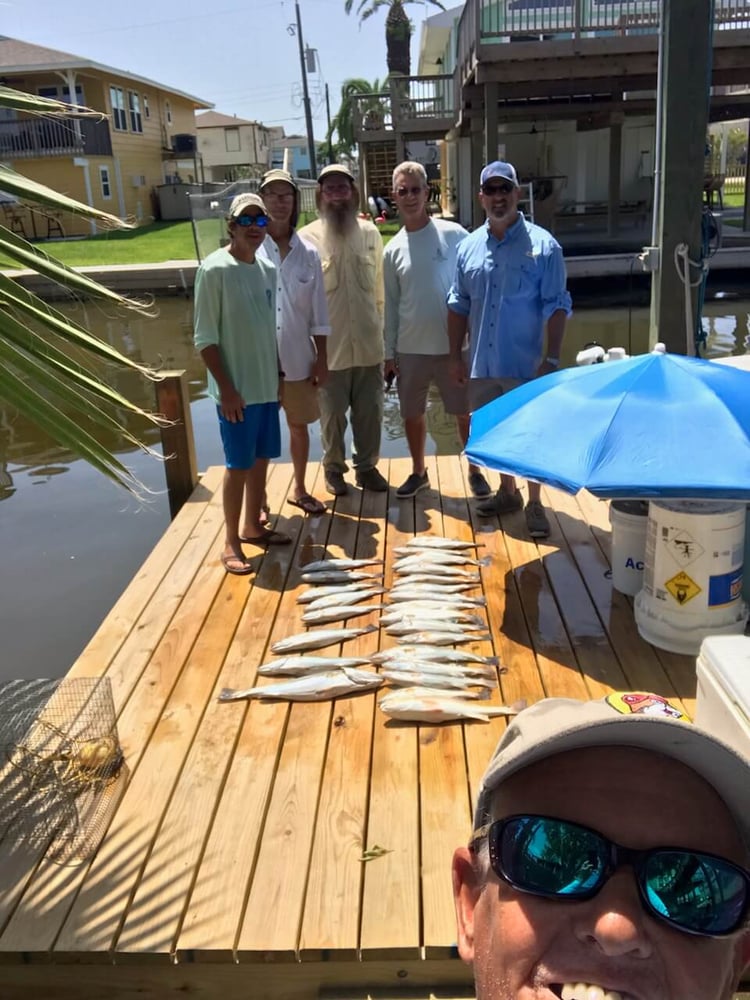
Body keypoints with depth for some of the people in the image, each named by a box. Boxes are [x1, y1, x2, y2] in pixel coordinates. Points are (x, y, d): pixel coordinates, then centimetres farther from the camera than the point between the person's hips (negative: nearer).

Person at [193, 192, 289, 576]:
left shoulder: (268, 270, 8)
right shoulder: (215, 269, -13)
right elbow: (205, 338, -14)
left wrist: (278, 376, 13)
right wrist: (226, 388, -17)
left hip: (267, 385, 7)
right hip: (237, 389, -6)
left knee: (261, 460, 14)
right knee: (239, 465, 0)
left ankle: (253, 526, 30)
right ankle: (231, 542, 12)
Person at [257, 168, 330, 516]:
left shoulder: (308, 253, 1)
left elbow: (318, 313, 5)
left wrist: (321, 359, 3)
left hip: (298, 357, 3)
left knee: (299, 424, 16)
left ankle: (300, 489, 35)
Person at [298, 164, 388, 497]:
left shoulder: (371, 233, 2)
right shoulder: (306, 239, -9)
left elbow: (379, 288, 8)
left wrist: (381, 329, 9)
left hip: (368, 344, 3)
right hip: (329, 348, -3)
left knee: (370, 413, 12)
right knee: (332, 414, 11)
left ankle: (367, 466, 30)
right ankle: (333, 467, 30)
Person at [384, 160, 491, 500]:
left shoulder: (453, 234, -6)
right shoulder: (393, 249, 2)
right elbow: (391, 305, 7)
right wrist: (389, 352, 5)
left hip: (452, 345, -2)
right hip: (410, 349, 3)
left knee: (465, 412, 8)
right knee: (412, 415, 12)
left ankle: (475, 471, 26)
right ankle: (418, 472, 31)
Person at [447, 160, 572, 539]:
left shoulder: (542, 245, -7)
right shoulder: (468, 246, 5)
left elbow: (556, 307, -9)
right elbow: (458, 305, 10)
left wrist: (552, 359, -15)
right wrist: (456, 356, 6)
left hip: (525, 364, -4)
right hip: (482, 364, 4)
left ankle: (535, 504, 20)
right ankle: (507, 492, 34)